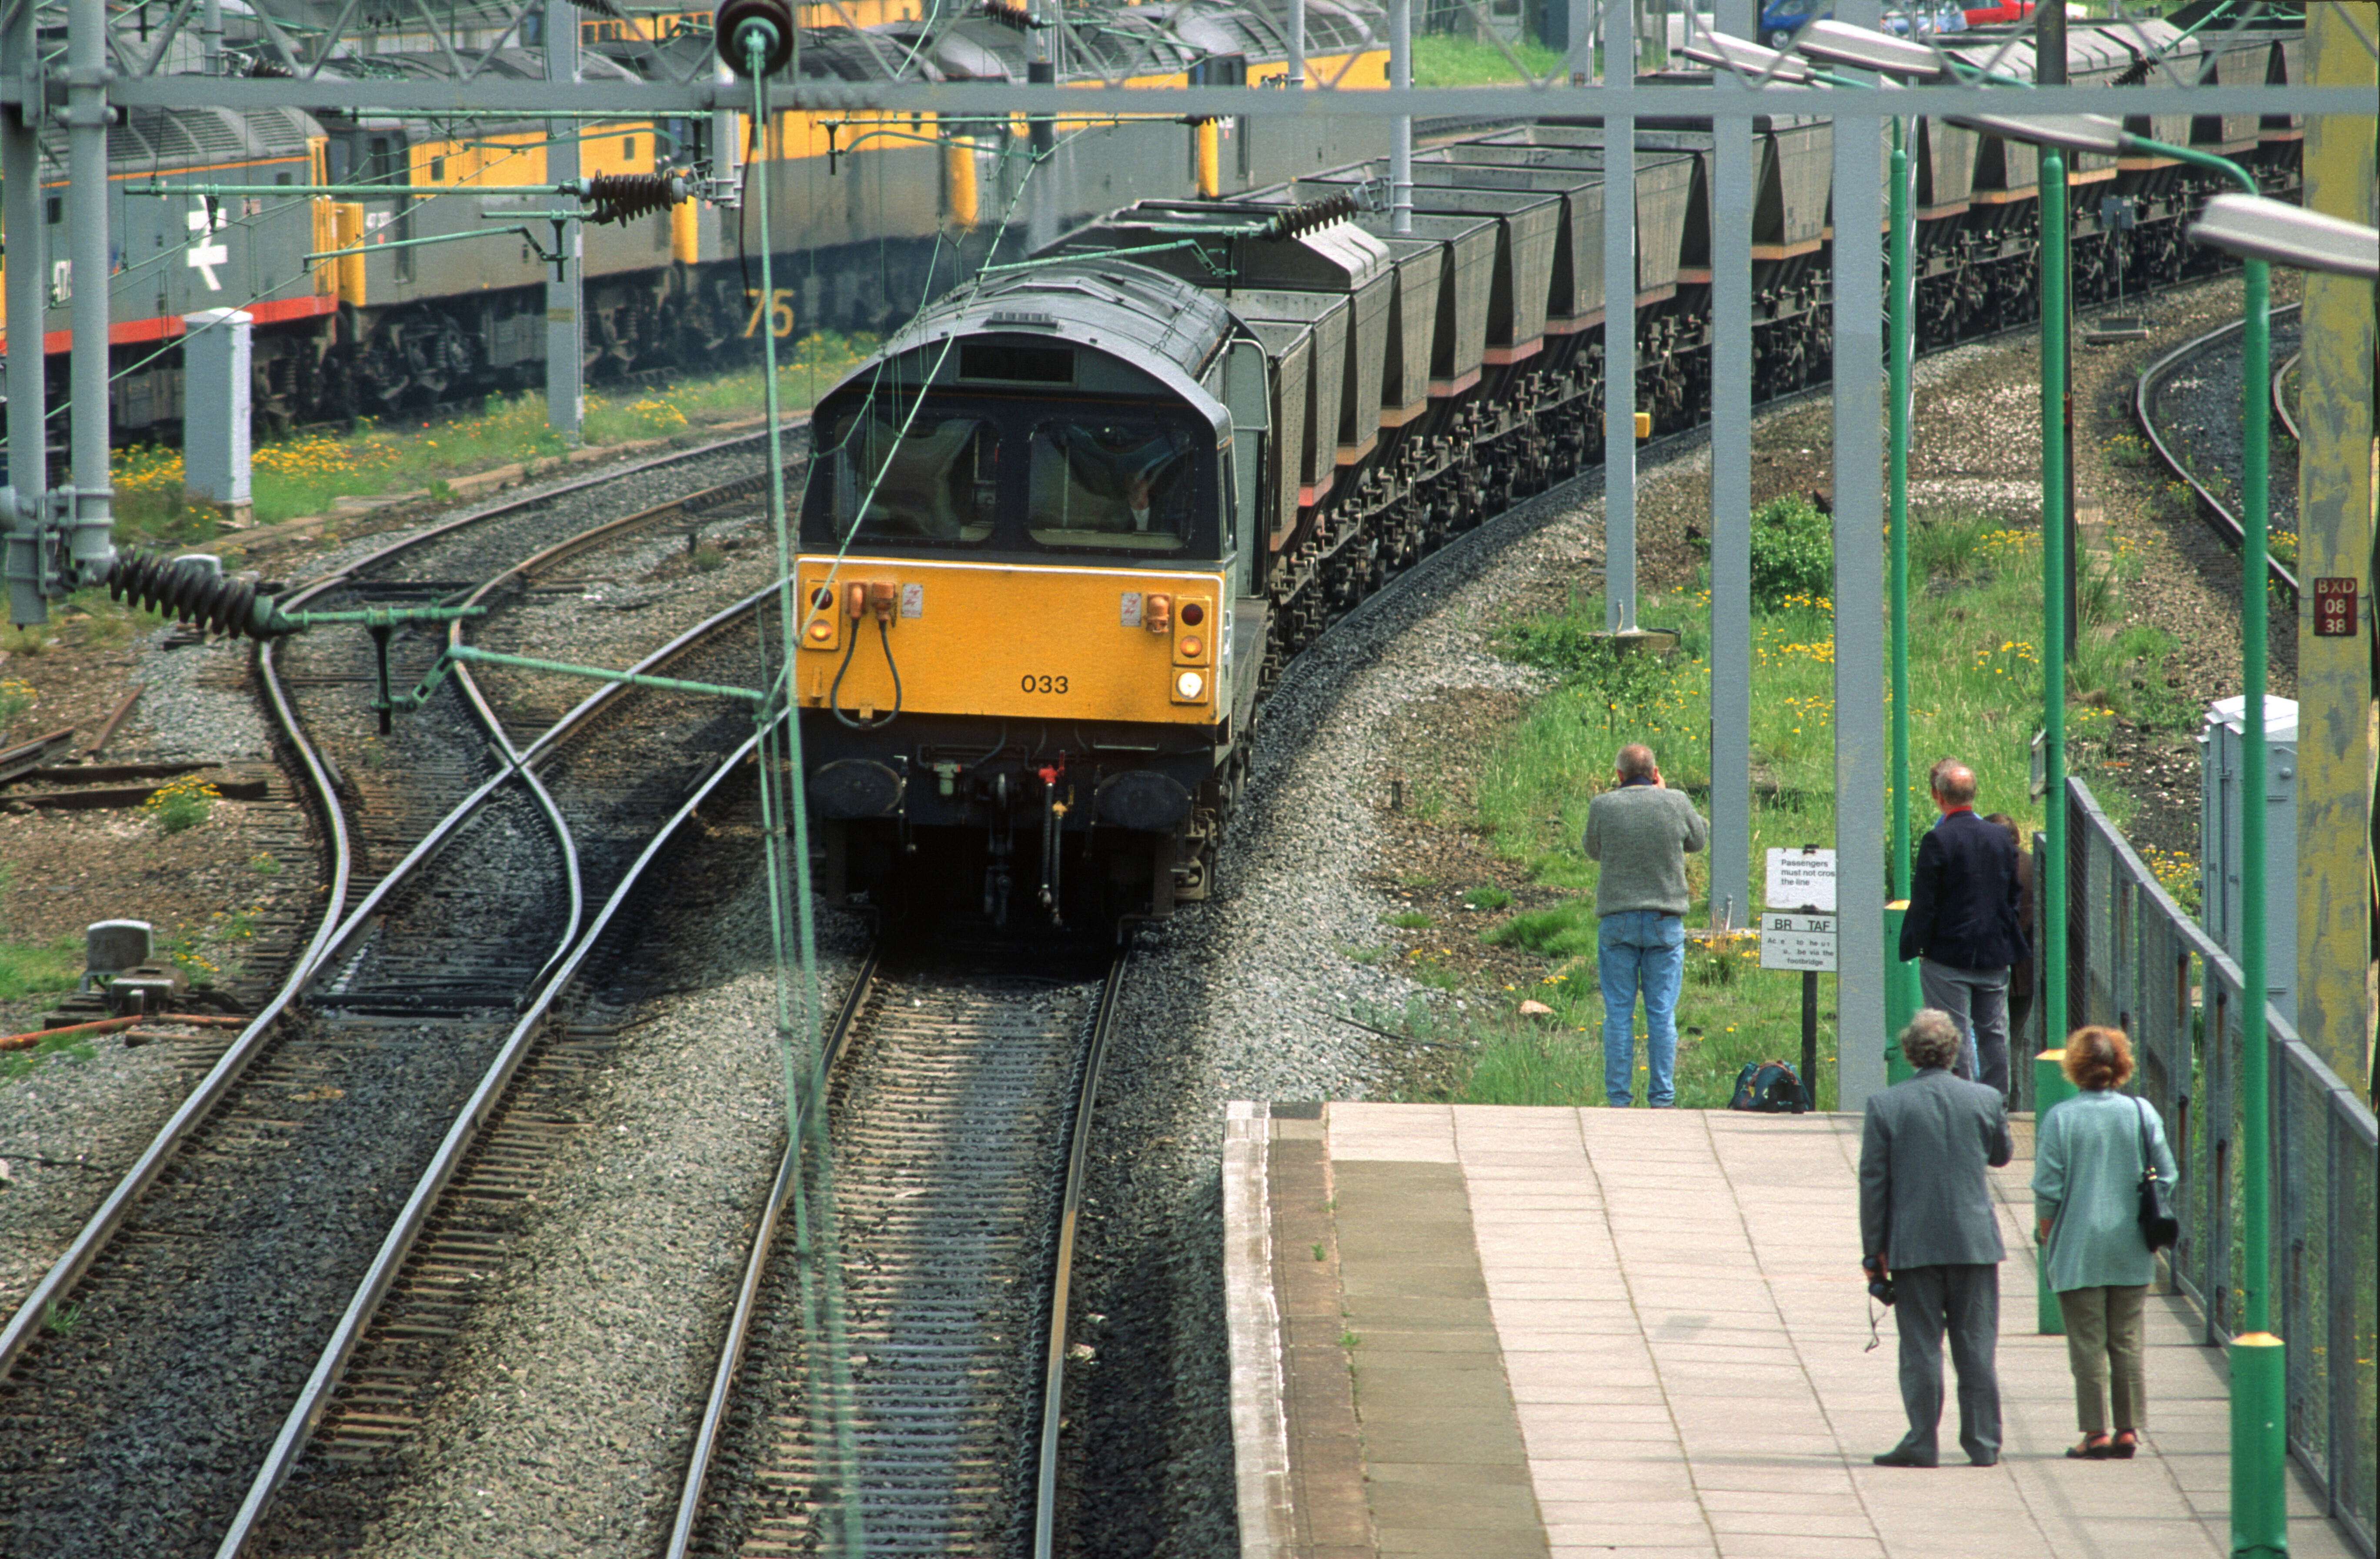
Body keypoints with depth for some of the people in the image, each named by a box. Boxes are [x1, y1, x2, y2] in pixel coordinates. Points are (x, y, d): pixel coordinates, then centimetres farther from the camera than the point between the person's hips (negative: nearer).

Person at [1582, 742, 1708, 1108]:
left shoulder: (1603, 807, -6)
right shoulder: (1675, 804, -5)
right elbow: (1698, 840, 13)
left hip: (1617, 919, 0)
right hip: (1665, 923, 0)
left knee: (1619, 1013, 5)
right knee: (1662, 1014, 5)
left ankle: (1619, 1098, 3)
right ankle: (1662, 1098, 4)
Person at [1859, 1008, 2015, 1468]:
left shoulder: (1884, 1106, -7)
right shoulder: (1985, 1100, -2)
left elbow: (1873, 1182, -5)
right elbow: (2002, 1154, 17)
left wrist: (1874, 1250, 1)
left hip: (1913, 1244, -1)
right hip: (1974, 1241, 1)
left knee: (1920, 1348, 3)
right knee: (1976, 1346, 8)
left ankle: (1922, 1443, 1)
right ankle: (1983, 1443, 10)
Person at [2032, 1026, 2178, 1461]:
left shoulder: (2060, 1118, -9)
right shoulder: (2142, 1114, -1)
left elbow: (2048, 1190, -9)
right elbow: (2166, 1177, 2)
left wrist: (2046, 1238, 4)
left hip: (2078, 1247, -3)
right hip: (2132, 1250, 3)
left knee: (2088, 1343, 1)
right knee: (2127, 1341, 10)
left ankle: (2095, 1432, 0)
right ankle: (2128, 1429, 9)